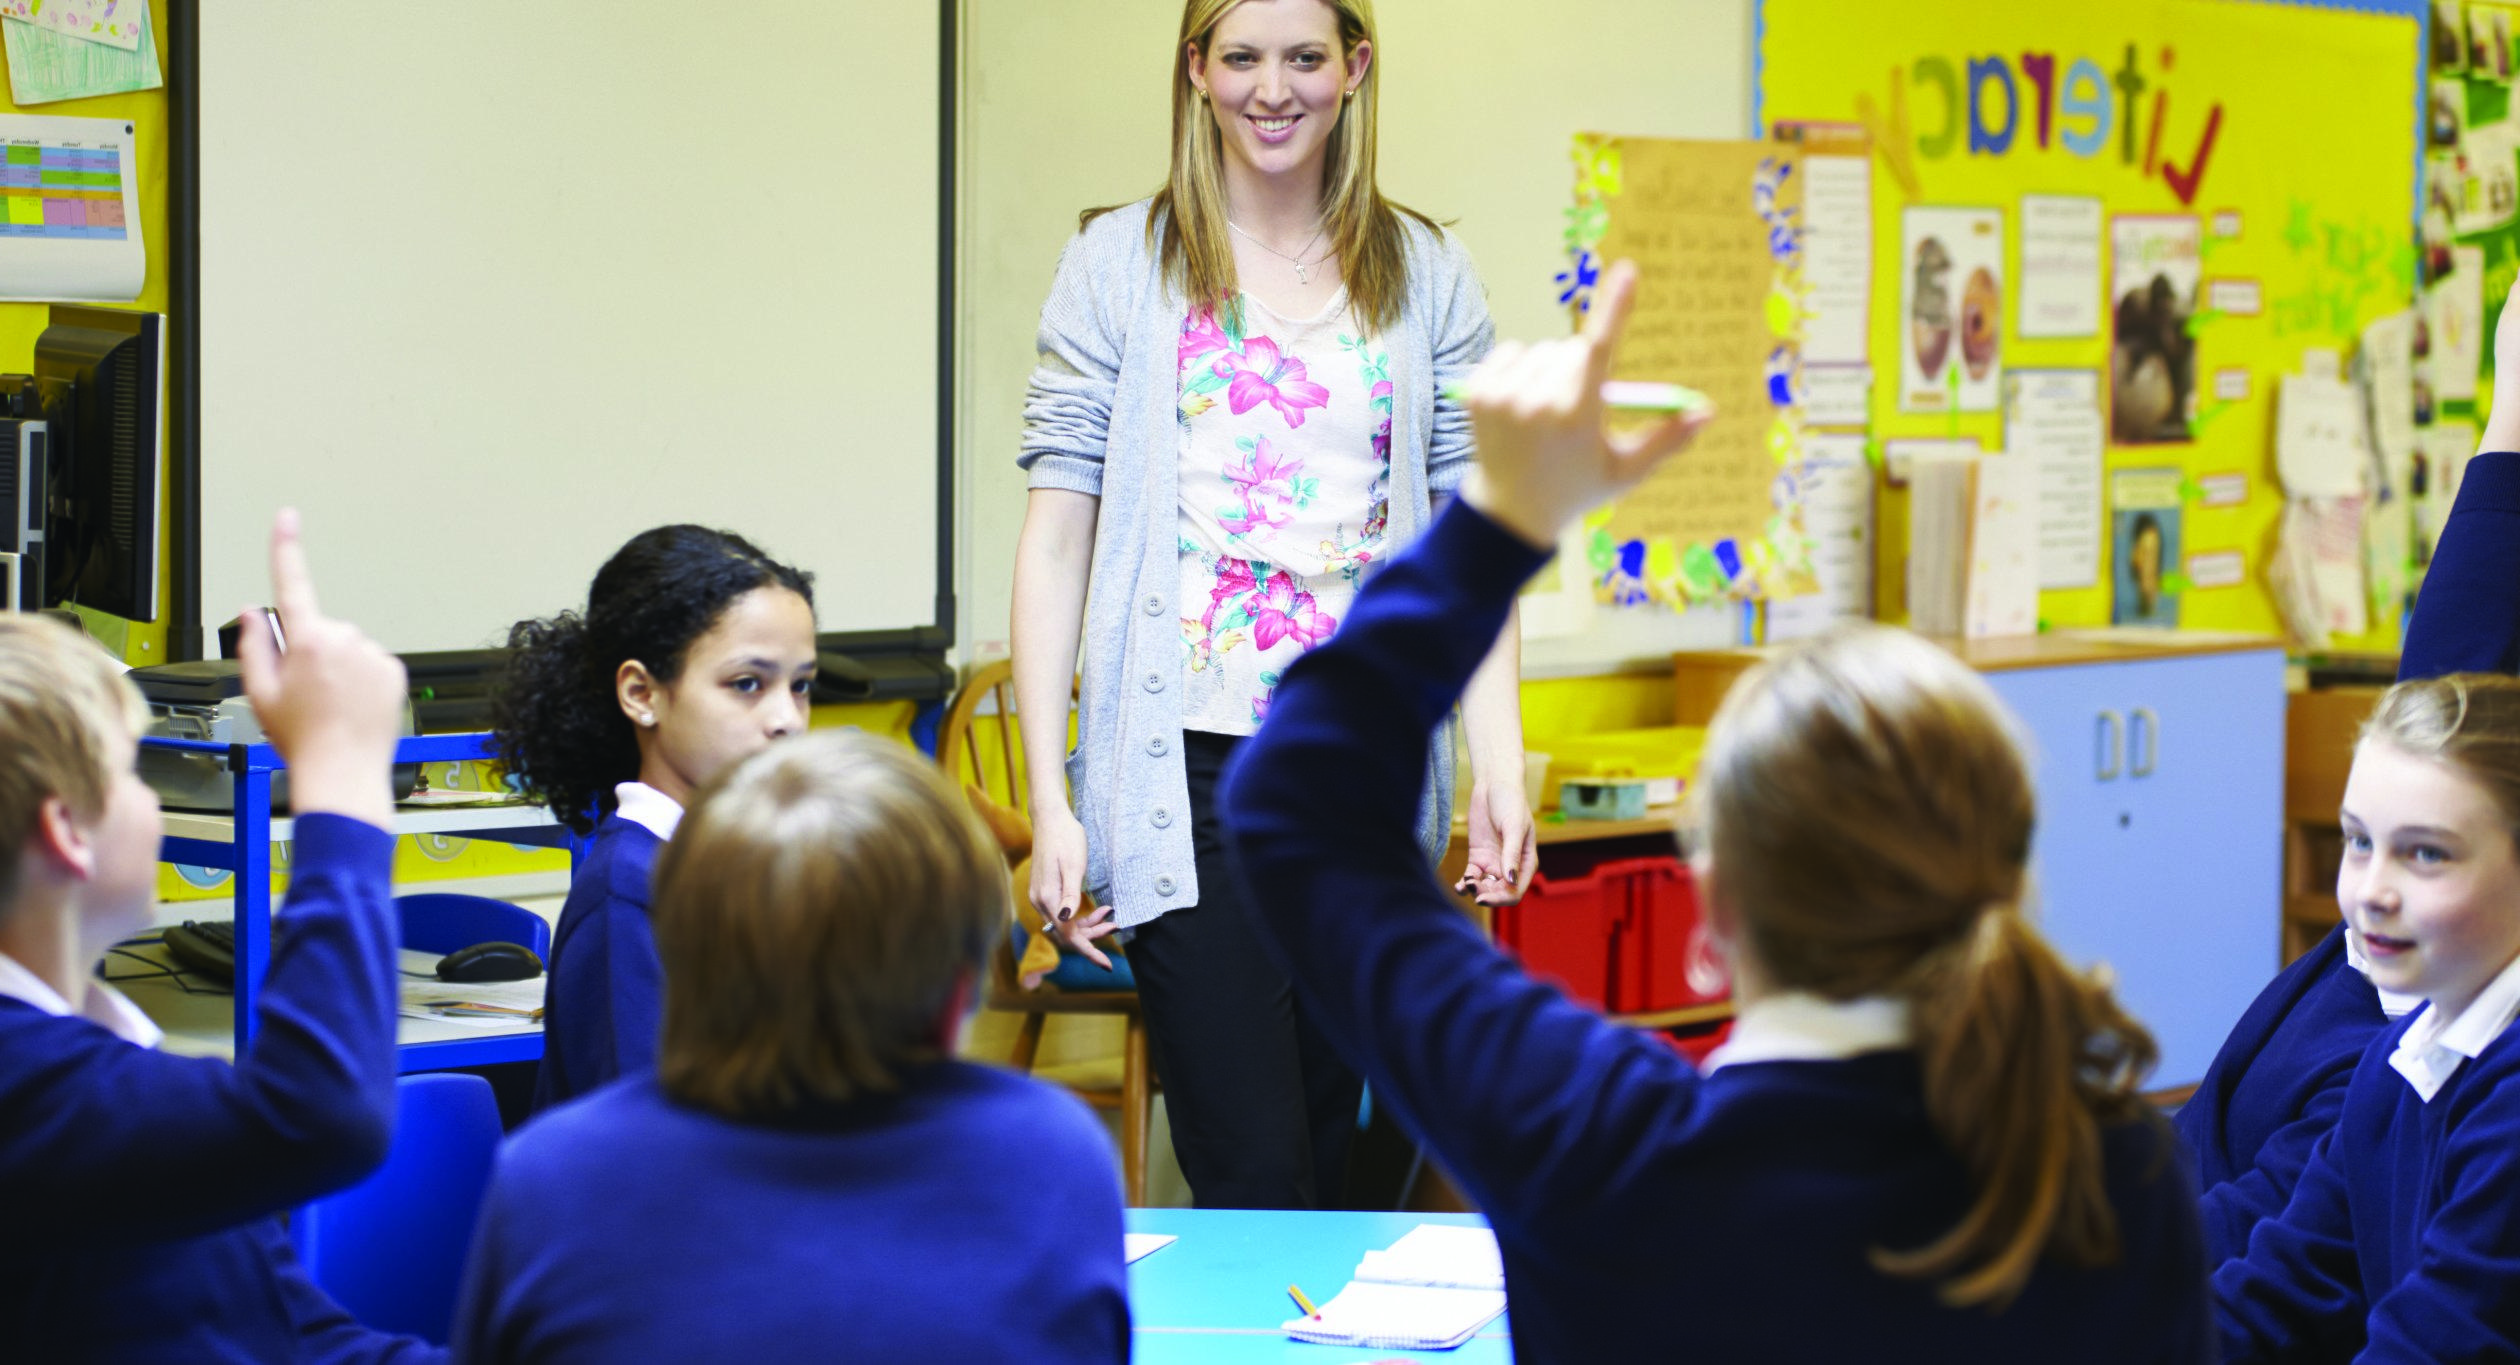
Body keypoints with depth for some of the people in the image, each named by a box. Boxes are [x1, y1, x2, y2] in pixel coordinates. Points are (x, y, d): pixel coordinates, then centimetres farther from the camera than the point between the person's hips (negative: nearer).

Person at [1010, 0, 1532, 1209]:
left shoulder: (1425, 276, 10)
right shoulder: (1121, 265, 3)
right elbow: (1058, 527, 0)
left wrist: (1500, 770, -2)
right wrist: (1050, 799, -7)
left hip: (1370, 767, 3)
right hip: (1192, 771, -3)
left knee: (1328, 1170, 10)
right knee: (1252, 1188, -10)